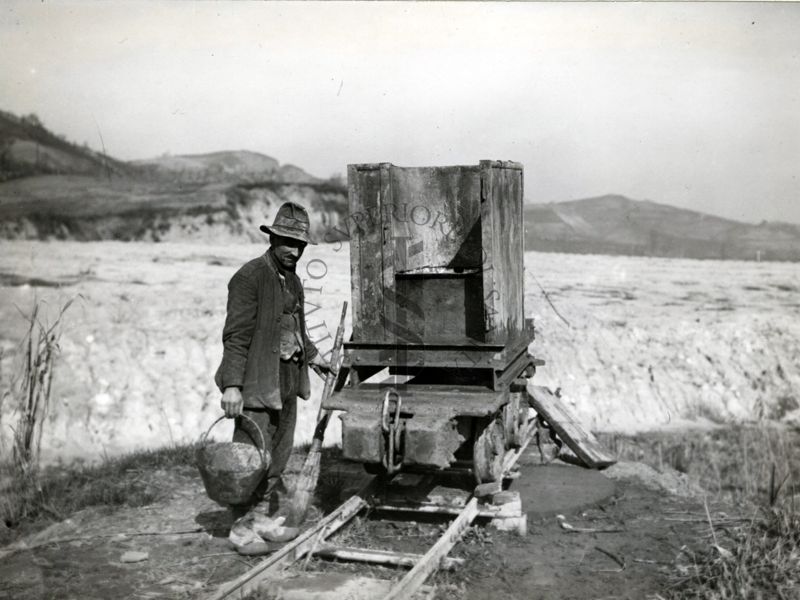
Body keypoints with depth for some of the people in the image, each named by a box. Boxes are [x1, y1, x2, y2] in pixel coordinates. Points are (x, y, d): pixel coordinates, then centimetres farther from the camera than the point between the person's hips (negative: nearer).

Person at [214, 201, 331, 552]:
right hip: (257, 382, -9)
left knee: (278, 454, 14)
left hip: (287, 381, 9)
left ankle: (262, 517, 26)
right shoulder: (250, 277, -14)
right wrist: (232, 385, -24)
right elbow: (236, 335, -19)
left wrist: (311, 354, 35)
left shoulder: (292, 280, 13)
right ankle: (242, 527, 6)